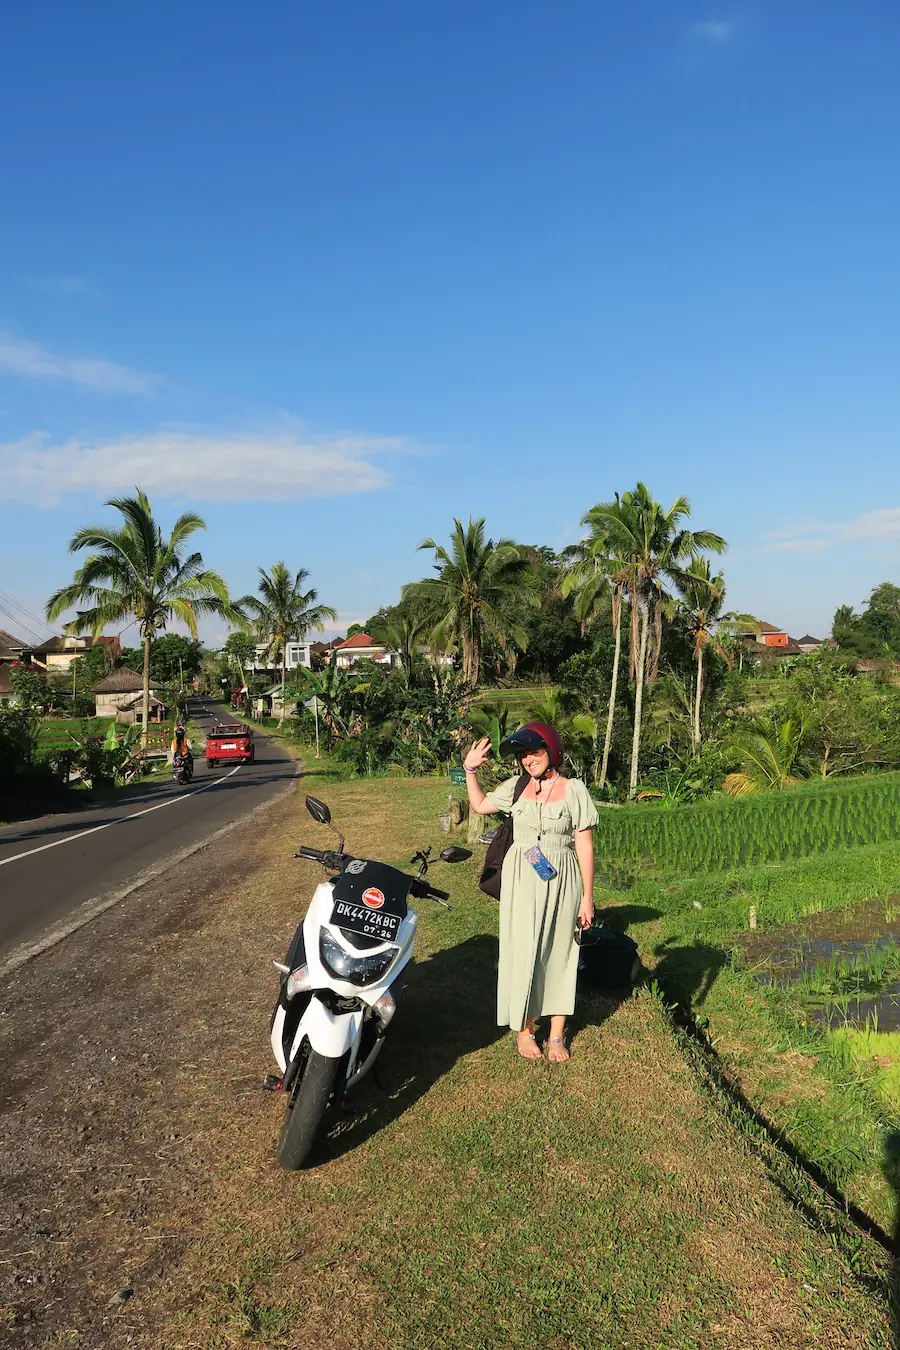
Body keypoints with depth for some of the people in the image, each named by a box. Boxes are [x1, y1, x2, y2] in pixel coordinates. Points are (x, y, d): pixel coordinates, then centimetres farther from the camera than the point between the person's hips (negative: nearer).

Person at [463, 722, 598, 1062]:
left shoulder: (574, 789, -6)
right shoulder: (516, 786, 2)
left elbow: (584, 846, -5)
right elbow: (480, 805, 17)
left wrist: (587, 897, -5)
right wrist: (470, 770, 5)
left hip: (561, 882, -2)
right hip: (521, 881, 2)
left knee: (559, 955, 8)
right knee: (523, 953, 6)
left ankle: (557, 1036, 21)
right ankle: (524, 1029, 23)